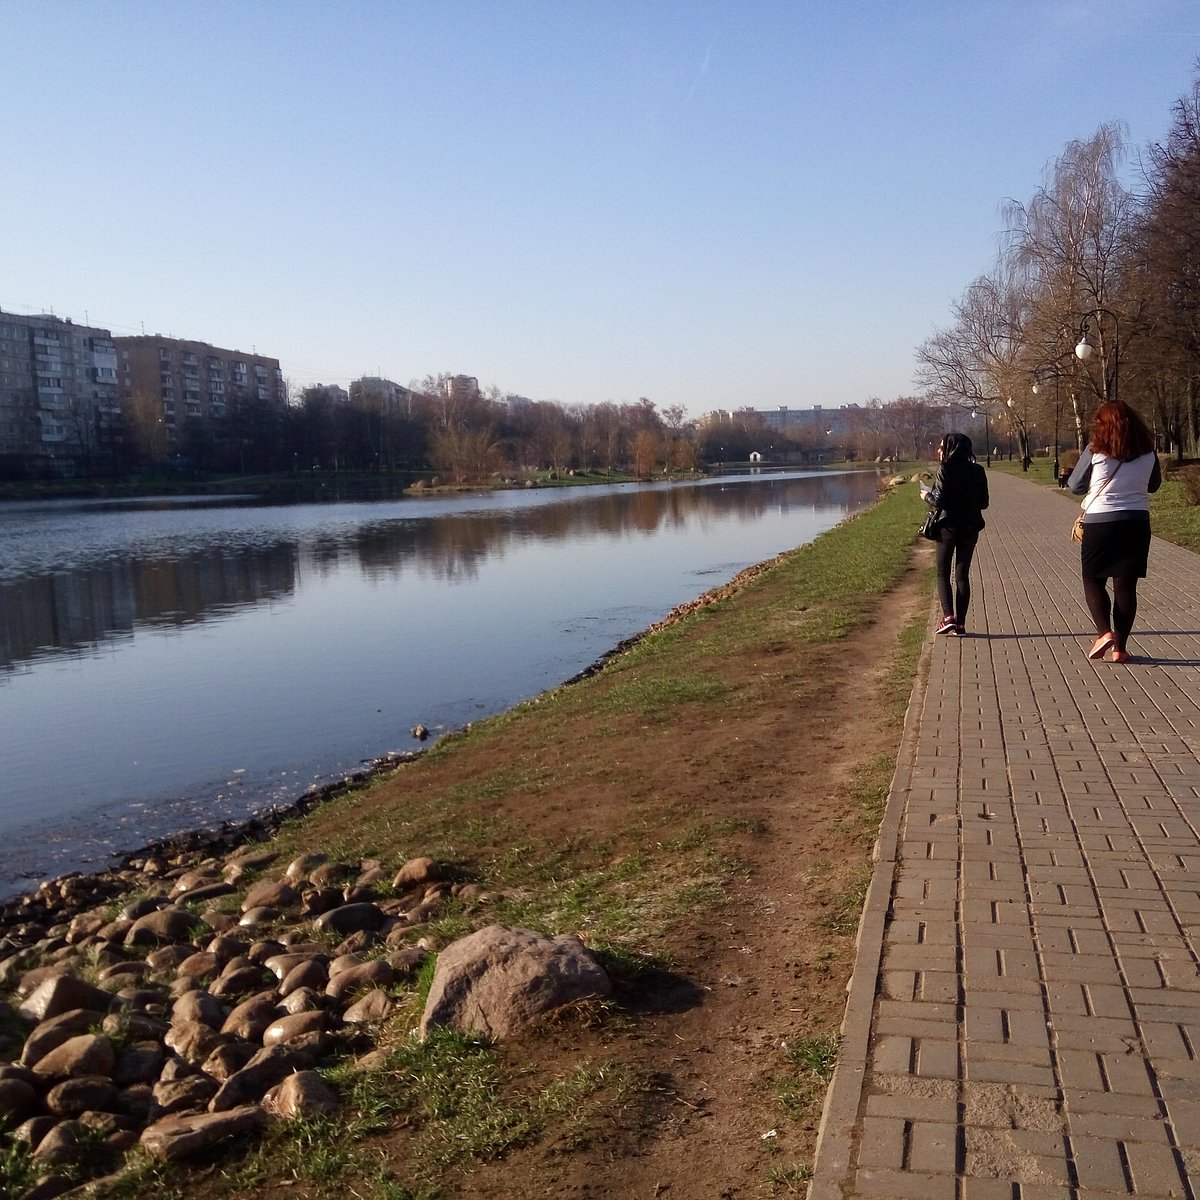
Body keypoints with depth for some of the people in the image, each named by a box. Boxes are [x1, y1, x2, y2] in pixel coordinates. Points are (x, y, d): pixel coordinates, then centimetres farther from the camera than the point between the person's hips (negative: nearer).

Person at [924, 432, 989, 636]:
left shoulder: (945, 470, -11)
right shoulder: (978, 471, 4)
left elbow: (939, 501, -15)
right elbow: (984, 503, 6)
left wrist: (927, 496, 5)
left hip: (948, 526, -4)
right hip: (971, 528, 4)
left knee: (943, 573, 9)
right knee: (962, 575, 10)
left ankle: (948, 616, -8)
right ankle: (960, 624, 7)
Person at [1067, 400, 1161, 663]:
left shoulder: (1096, 451, -8)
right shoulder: (1147, 452, 2)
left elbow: (1075, 485, 0)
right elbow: (1154, 484, 16)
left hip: (1100, 521, -3)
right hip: (1137, 522, 3)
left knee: (1093, 580, 10)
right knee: (1126, 584, 7)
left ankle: (1104, 632, -9)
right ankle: (1120, 647, 8)